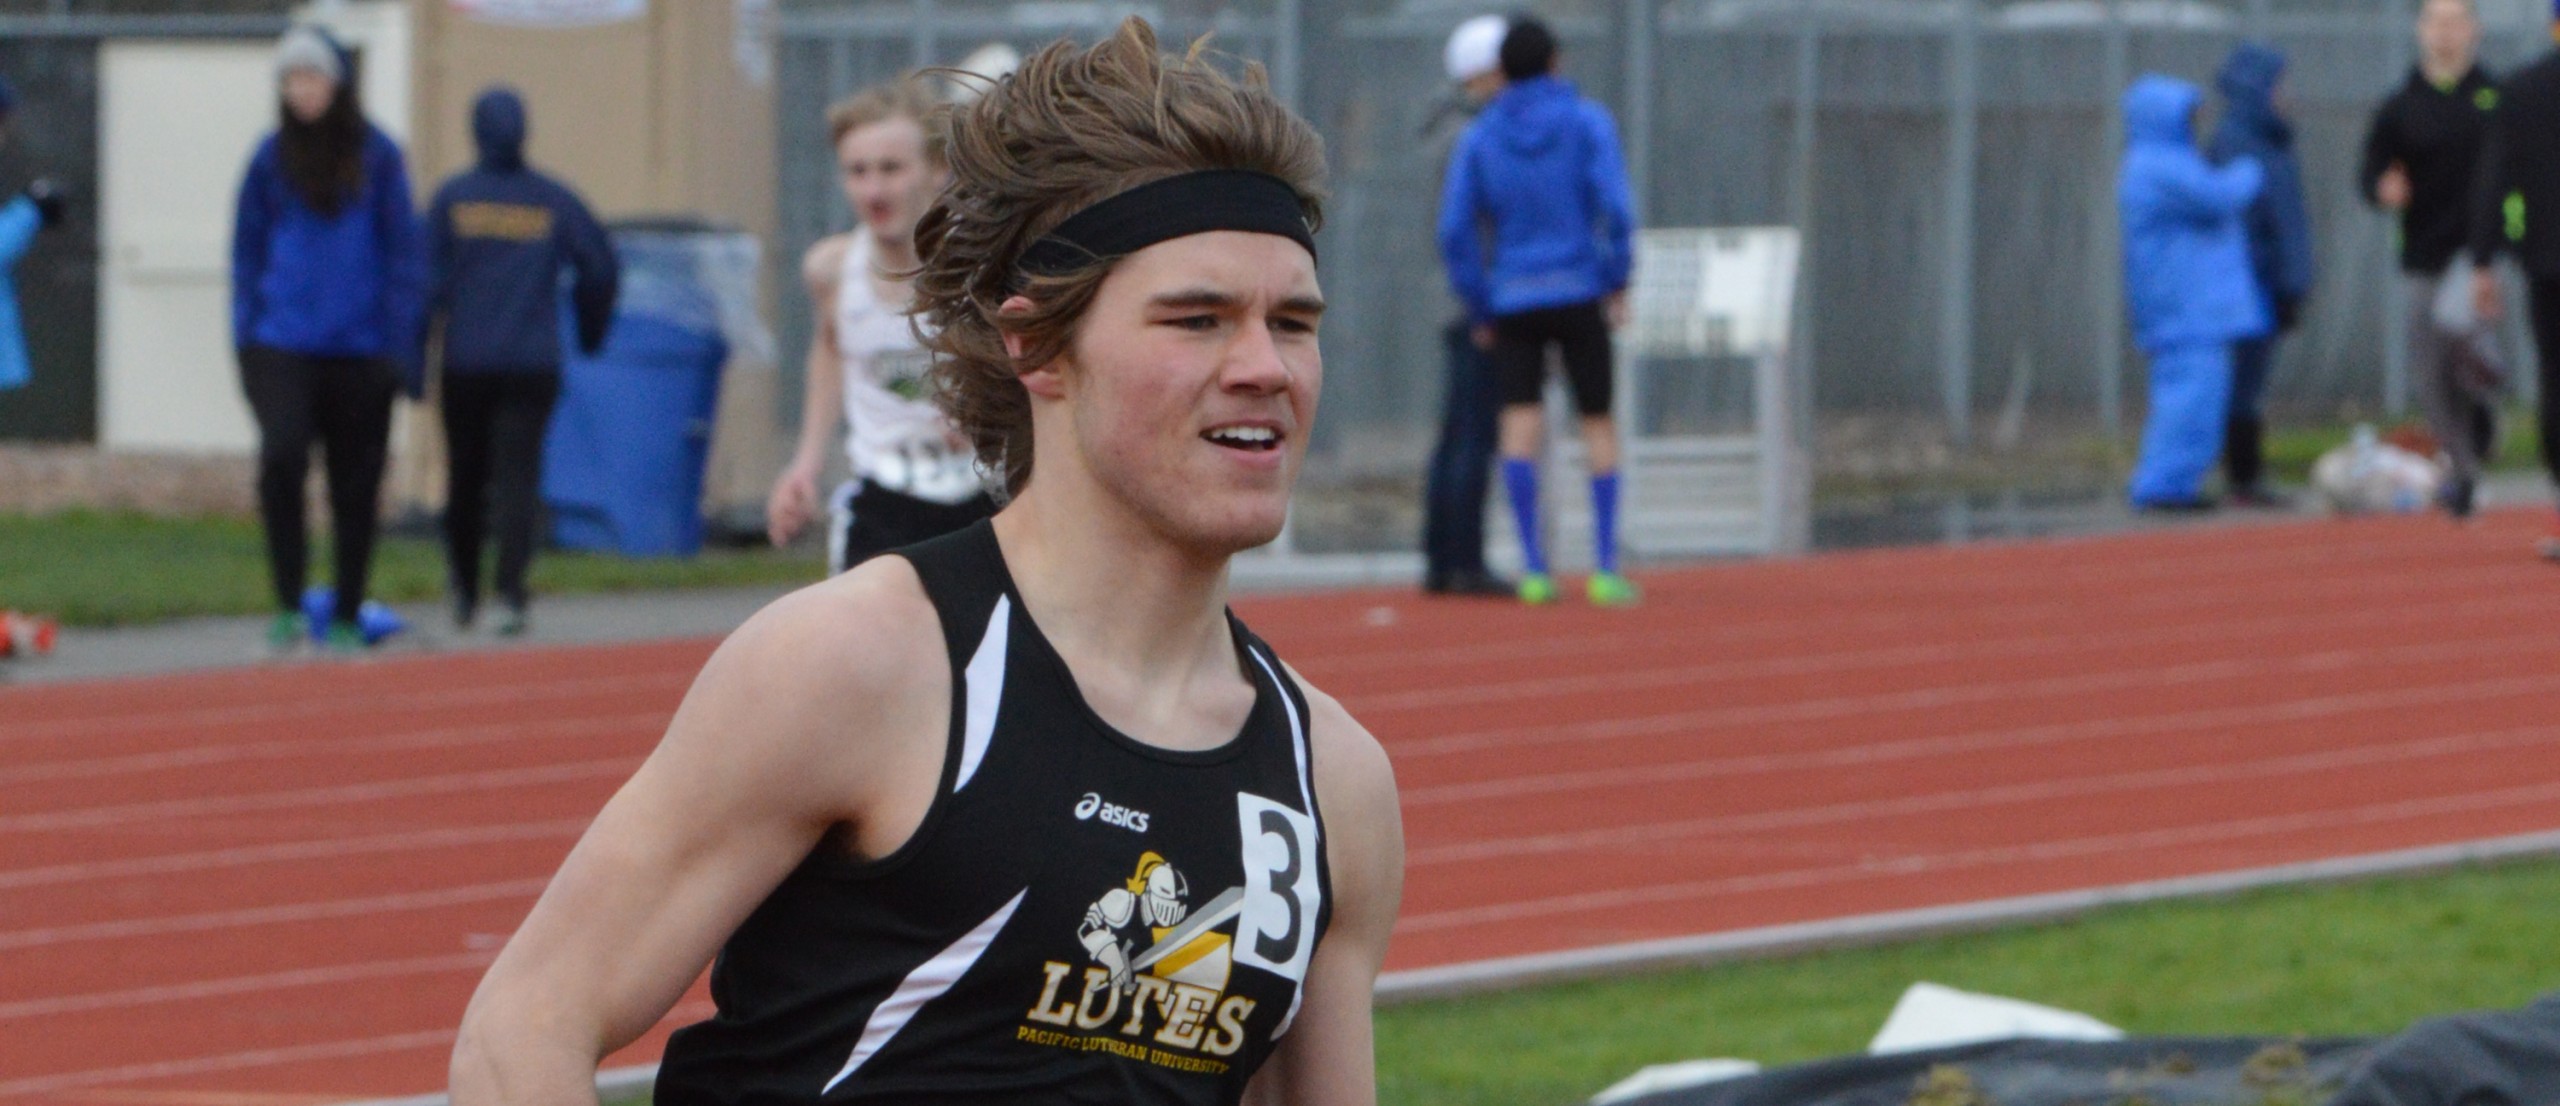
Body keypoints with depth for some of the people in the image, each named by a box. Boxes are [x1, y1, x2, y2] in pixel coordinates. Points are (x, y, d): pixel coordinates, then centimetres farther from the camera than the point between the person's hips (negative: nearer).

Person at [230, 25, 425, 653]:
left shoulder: (375, 156, 1)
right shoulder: (271, 160, 5)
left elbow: (405, 253, 4)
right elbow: (247, 250, 12)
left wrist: (399, 342, -3)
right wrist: (246, 332, 3)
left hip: (360, 348, 0)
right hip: (284, 343, 0)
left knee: (355, 487, 6)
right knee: (282, 455, -20)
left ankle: (347, 618, 19)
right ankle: (288, 606, -11)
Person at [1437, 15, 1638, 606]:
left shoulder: (1478, 138, 3)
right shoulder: (1588, 123, -2)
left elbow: (1455, 230, -2)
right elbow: (1616, 208, -12)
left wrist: (1478, 310, 5)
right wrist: (1619, 282, -2)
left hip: (1512, 298, 1)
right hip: (1579, 292, -1)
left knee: (1520, 420, -2)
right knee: (1598, 423, 7)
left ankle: (1534, 568, -10)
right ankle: (1606, 568, 3)